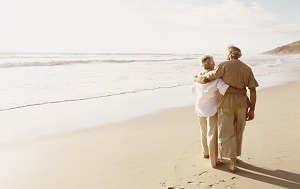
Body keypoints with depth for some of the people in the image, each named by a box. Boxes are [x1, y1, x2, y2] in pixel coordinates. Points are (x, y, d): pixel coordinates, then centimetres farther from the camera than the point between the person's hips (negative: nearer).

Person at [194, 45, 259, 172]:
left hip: (226, 104, -4)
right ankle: (234, 156, 34)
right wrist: (252, 110, 4)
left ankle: (233, 162, 0)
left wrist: (196, 79, 13)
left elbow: (205, 79, -9)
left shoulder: (224, 66, -7)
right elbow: (253, 90, 0)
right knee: (238, 133, 19)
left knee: (227, 133, 5)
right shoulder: (247, 69, 5)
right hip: (242, 104, 4)